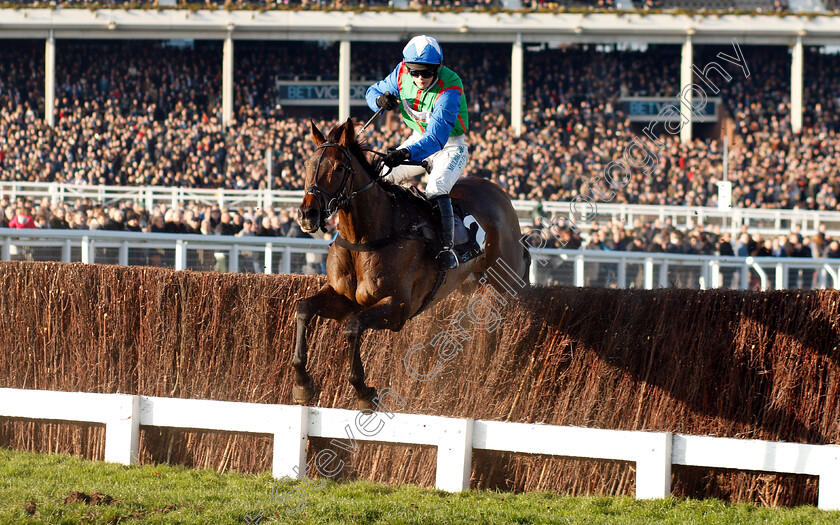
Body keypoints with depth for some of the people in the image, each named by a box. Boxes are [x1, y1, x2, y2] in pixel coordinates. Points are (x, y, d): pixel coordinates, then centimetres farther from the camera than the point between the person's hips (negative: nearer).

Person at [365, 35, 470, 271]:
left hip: (450, 146, -6)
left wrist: (406, 153, -55)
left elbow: (437, 138, -39)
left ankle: (447, 249, -29)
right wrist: (381, 99, -21)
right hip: (418, 139, 6)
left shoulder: (449, 89, -31)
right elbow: (373, 92, 5)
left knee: (435, 189, -32)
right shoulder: (402, 74, -13)